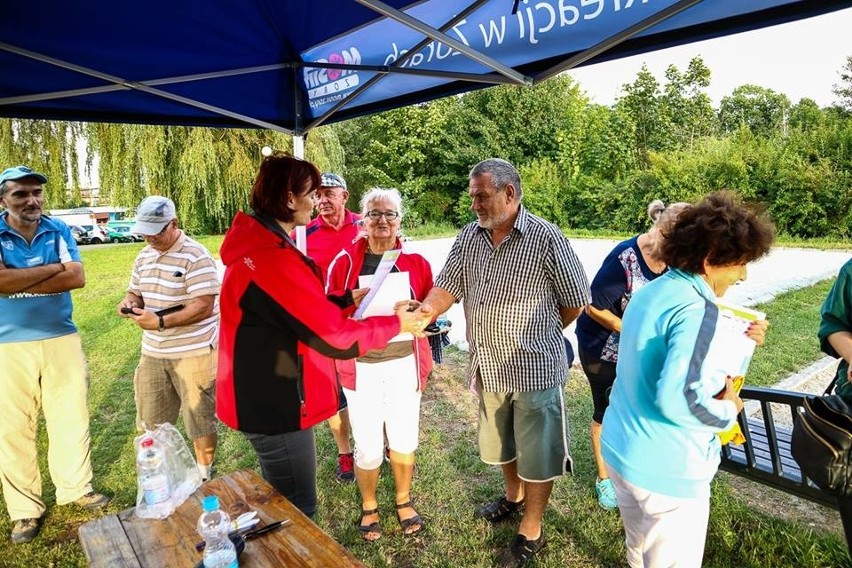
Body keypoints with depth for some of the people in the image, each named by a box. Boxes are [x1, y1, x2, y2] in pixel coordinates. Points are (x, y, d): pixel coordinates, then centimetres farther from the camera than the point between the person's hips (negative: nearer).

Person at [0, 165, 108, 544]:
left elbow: (77, 277, -11)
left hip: (62, 339, 2)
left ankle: (76, 487, 30)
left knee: (72, 417, 12)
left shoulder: (59, 231, 1)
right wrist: (54, 267, -15)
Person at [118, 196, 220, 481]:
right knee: (152, 420, 18)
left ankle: (204, 476, 28)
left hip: (194, 353, -7)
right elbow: (136, 291, 20)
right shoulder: (144, 256, 9)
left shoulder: (195, 256, -16)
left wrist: (160, 322, -28)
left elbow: (204, 307, -22)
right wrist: (130, 302, -4)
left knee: (200, 420, 7)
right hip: (153, 352, 7)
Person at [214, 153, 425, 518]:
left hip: (266, 397, 11)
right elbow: (336, 338, -25)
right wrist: (396, 324, -11)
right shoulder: (273, 260, -29)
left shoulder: (258, 245, 6)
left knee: (282, 501, 28)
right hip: (276, 405, -11)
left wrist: (348, 299, 9)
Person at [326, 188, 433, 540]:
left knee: (404, 440, 14)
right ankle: (368, 506, 35)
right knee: (368, 446, 6)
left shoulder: (415, 262, 0)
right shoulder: (345, 261, -4)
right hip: (361, 366, -1)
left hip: (404, 363, 2)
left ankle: (404, 501, 40)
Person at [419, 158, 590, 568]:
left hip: (534, 369, -5)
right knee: (499, 442, 26)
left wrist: (535, 334, 3)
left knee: (536, 455, 11)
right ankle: (514, 496, 53)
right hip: (488, 367, 6)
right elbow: (447, 287, 1)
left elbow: (575, 301, -7)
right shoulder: (468, 237, 1)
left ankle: (531, 532, 32)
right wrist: (425, 312, -18)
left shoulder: (545, 237, -15)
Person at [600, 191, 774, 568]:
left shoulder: (650, 292, 5)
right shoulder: (698, 309, -24)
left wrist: (736, 341, 15)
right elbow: (676, 398, -33)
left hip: (620, 450, 8)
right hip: (666, 470, -8)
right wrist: (729, 410, -15)